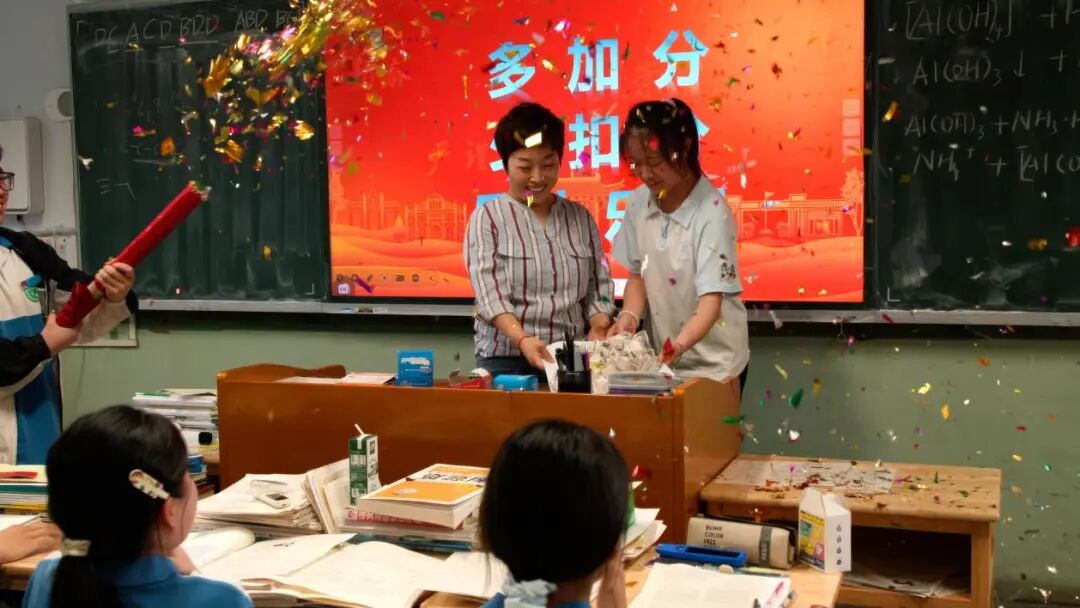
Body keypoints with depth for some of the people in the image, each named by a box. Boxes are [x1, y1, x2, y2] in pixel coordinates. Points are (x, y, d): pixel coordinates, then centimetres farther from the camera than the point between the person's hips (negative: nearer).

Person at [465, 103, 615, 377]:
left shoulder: (581, 218, 12)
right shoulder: (487, 218, 1)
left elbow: (599, 287, 10)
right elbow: (489, 294, -9)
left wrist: (597, 334, -8)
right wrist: (522, 339, -24)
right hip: (506, 360, -2)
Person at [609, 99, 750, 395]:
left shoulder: (712, 213, -21)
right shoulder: (639, 202, -5)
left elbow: (711, 301, -25)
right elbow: (637, 274, 5)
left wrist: (678, 345, -42)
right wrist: (630, 316, -14)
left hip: (714, 362, -4)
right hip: (663, 357, 5)